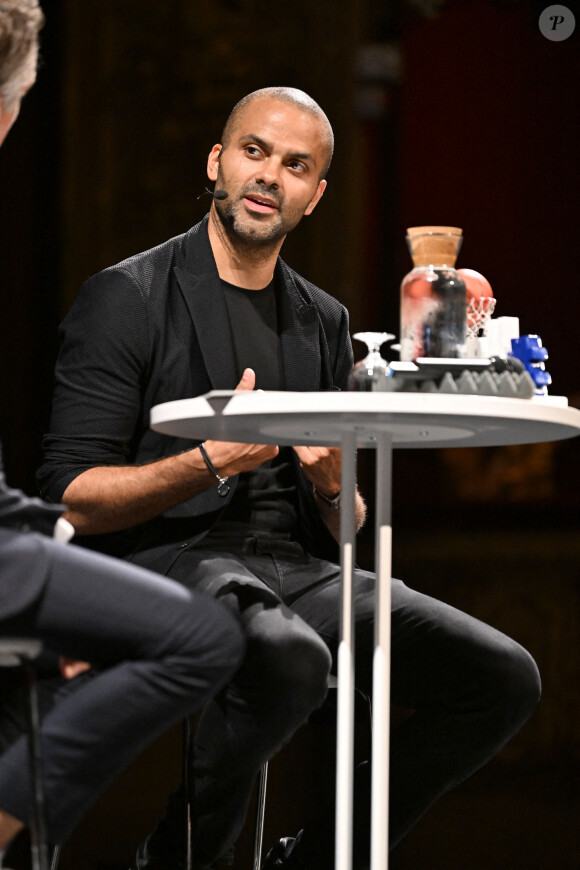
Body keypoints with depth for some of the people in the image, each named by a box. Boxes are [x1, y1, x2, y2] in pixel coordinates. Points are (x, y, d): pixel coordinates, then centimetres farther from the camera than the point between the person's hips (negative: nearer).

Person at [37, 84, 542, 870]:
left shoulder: (324, 323, 18)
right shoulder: (127, 298, 0)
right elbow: (72, 500, -8)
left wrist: (331, 484, -5)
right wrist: (214, 461, -19)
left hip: (293, 568, 6)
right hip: (169, 561, -6)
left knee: (503, 679, -11)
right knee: (290, 659, -39)